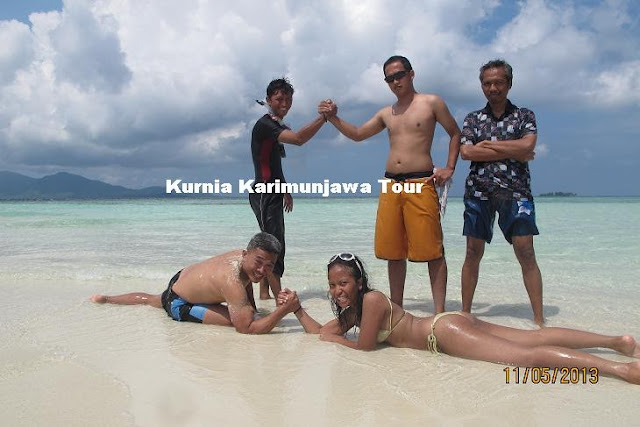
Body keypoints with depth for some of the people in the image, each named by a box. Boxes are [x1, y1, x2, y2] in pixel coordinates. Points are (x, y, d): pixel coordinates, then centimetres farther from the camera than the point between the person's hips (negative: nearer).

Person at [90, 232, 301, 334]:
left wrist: (251, 306, -1)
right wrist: (285, 309, -51)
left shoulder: (244, 255, -19)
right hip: (179, 304, -9)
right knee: (239, 321, -25)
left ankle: (106, 298, 64)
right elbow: (246, 328, -46)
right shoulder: (233, 282, -43)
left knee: (150, 300, 41)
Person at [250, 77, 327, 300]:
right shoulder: (264, 125, -13)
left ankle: (264, 293, 17)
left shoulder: (278, 127, 19)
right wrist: (323, 117, -31)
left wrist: (285, 191, 24)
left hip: (273, 194, 10)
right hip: (264, 193, -10)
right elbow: (298, 138, -30)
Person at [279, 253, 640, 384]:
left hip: (446, 330, -8)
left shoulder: (371, 300, -16)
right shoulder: (351, 310, 11)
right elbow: (320, 332, 18)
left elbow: (365, 346, -15)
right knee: (535, 337, 10)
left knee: (530, 355, -19)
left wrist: (334, 338, 1)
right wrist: (297, 308, 11)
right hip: (448, 325, 8)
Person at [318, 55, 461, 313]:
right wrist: (333, 119, 6)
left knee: (432, 250, -7)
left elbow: (455, 134, 10)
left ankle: (439, 311, -3)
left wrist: (449, 168, -1)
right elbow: (357, 134, 21)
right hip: (391, 185, 5)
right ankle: (396, 309, 17)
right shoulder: (386, 114, 18)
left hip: (421, 184, -5)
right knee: (393, 251, 7)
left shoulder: (431, 103, 5)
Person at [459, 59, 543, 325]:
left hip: (516, 191, -1)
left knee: (526, 254, -6)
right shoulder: (473, 119, 12)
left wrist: (487, 145, -6)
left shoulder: (524, 116, 10)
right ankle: (465, 313, 12)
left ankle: (539, 319, 0)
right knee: (473, 253, 3)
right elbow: (465, 152, -6)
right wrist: (513, 153, -7)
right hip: (478, 191, 1)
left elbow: (528, 145, -10)